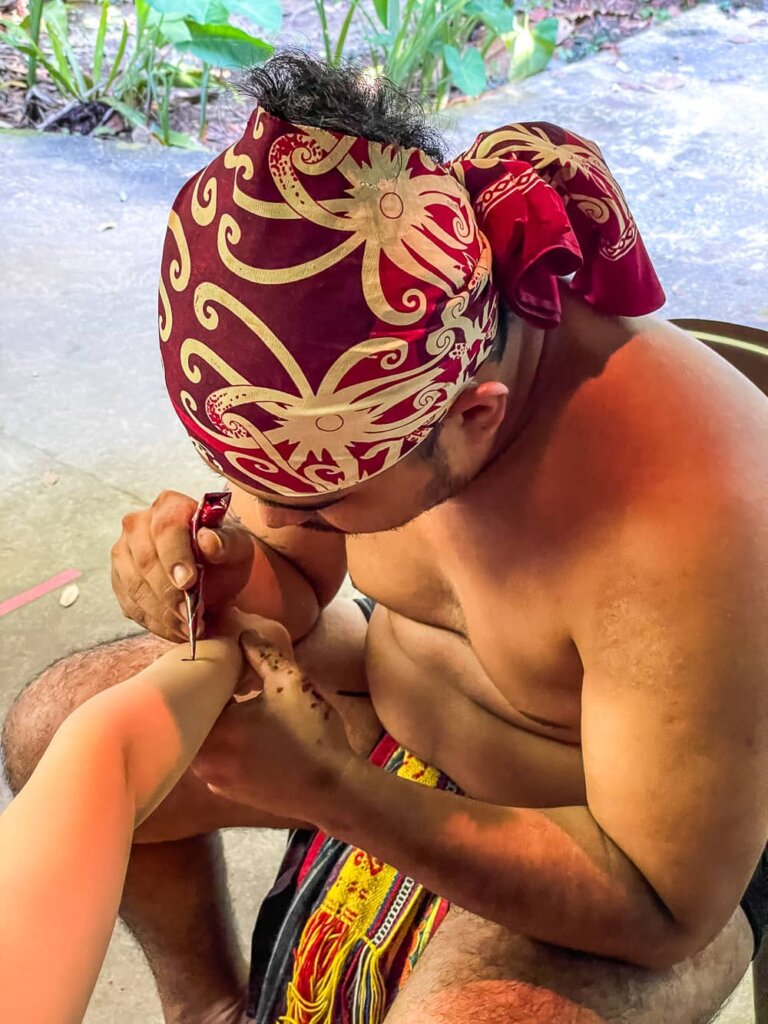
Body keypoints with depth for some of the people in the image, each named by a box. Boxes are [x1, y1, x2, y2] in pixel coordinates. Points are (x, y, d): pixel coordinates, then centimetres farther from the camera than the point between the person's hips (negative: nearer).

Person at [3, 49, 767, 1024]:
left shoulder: (686, 525, -39)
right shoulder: (335, 368, -20)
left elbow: (669, 911, -29)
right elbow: (298, 596, -3)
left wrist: (327, 787, -35)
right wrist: (227, 573, -28)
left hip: (647, 840, -5)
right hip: (396, 709, 6)